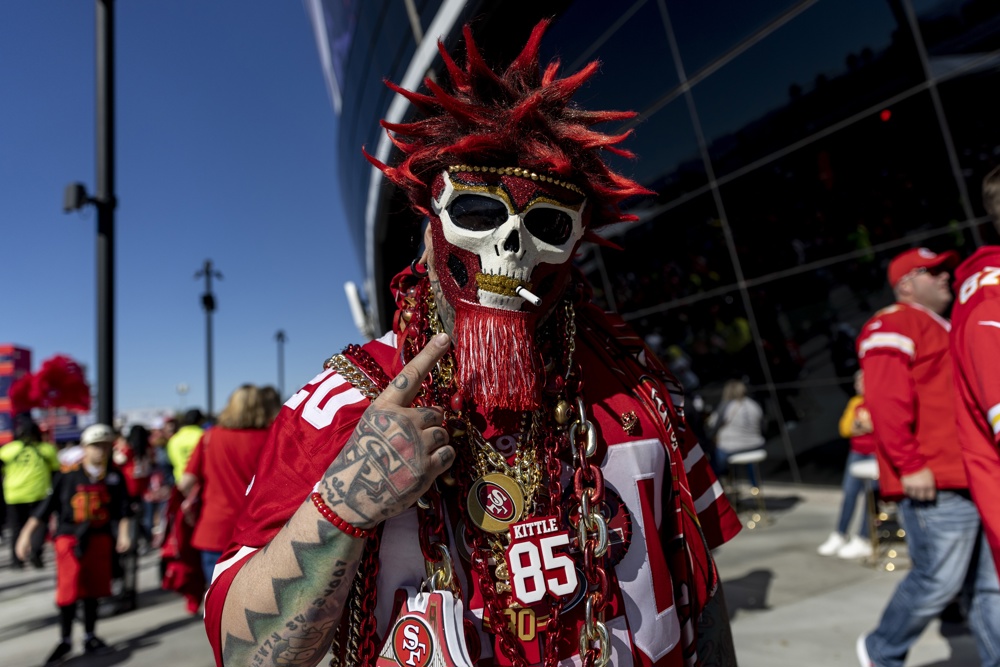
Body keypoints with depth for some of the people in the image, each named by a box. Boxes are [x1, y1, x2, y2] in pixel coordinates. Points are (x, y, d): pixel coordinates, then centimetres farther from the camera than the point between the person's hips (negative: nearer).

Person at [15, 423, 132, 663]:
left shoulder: (115, 475, 0)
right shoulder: (68, 475, -5)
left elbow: (122, 507, -1)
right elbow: (47, 505, -2)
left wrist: (123, 533, -10)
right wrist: (27, 534, -6)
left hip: (99, 537, 2)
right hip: (69, 538, -2)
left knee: (92, 590, 11)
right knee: (69, 591, -2)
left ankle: (90, 637, 26)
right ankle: (65, 641, 17)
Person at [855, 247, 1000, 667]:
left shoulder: (942, 329, 25)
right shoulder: (893, 324, -6)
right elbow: (886, 399, -18)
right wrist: (909, 466, -21)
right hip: (934, 485, -9)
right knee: (938, 582, -2)